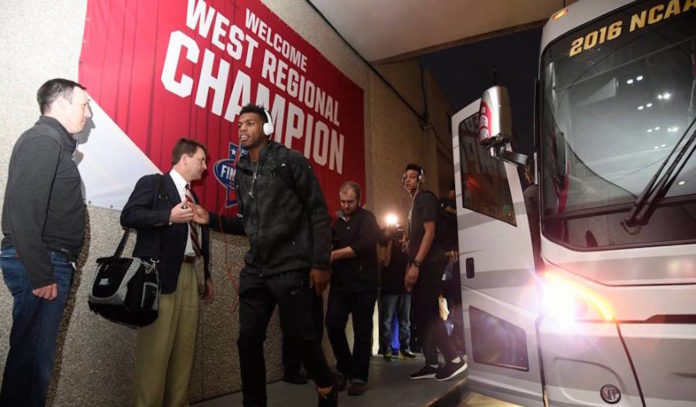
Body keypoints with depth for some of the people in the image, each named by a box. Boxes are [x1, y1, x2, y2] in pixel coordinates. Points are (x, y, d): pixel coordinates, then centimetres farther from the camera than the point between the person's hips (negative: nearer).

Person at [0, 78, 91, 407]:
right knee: (33, 355, -3)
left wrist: (48, 269, 12)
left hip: (49, 262, 10)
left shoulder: (55, 143, 18)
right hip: (41, 264, -10)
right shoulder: (43, 140, -11)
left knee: (32, 353, 15)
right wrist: (40, 275, -22)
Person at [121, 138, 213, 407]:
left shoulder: (193, 196, 23)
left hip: (191, 275, 7)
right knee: (156, 348, -5)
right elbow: (128, 216, -11)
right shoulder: (153, 183, 3)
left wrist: (206, 275, 19)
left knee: (185, 348, 9)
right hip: (162, 274, -7)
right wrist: (169, 216, -20)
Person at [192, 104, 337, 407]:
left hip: (291, 268, -6)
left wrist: (320, 263, -12)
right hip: (254, 271, 6)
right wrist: (211, 219, 3)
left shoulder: (291, 161, -4)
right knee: (248, 340, 7)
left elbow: (318, 214, -7)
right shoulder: (241, 172, 14)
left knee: (299, 335, 0)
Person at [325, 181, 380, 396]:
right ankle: (344, 368, 16)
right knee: (333, 325, -5)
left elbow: (364, 245, -17)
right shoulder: (338, 221, 16)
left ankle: (358, 377, 14)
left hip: (364, 284, -4)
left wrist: (335, 255, -15)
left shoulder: (366, 218, -1)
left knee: (362, 331, 2)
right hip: (340, 283, 4)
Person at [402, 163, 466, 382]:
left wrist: (415, 264, -22)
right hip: (420, 265, 9)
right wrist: (409, 267, 15)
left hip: (429, 264, -9)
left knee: (428, 313, -10)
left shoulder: (426, 198, -7)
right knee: (420, 314, 8)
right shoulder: (414, 203, 21)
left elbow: (430, 233, -17)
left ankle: (454, 360, -2)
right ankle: (431, 364, 14)